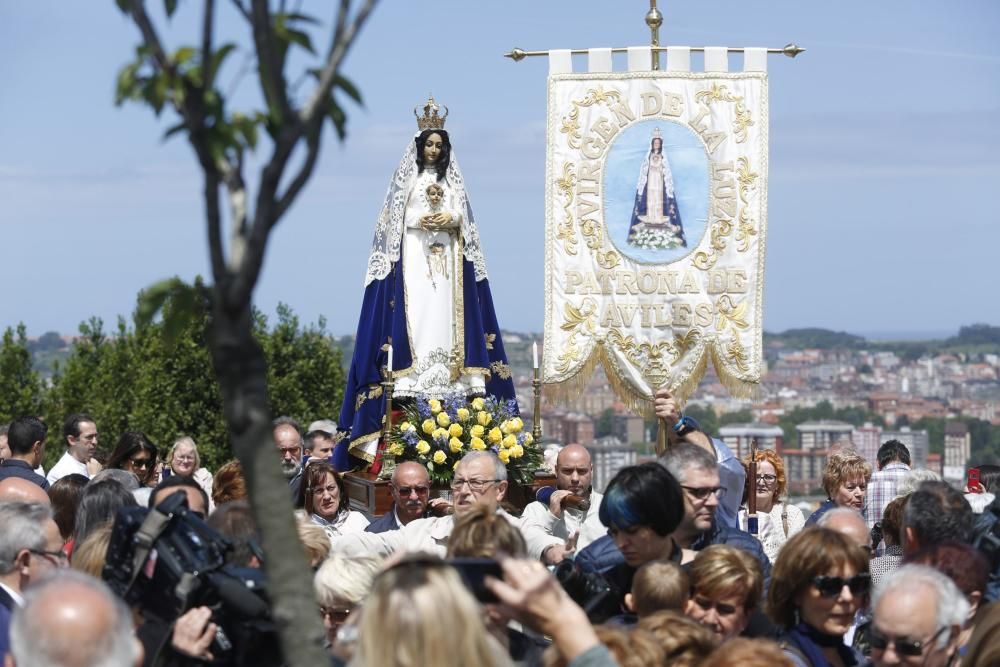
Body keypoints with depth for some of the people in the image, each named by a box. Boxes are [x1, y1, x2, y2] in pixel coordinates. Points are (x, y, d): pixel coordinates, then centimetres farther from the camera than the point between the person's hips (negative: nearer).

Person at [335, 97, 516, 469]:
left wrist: (451, 220, -10)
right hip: (413, 256, -3)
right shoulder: (406, 179, 6)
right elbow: (393, 219, 1)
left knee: (445, 318, -3)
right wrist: (419, 221, -14)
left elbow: (464, 216, 10)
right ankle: (412, 381, -14)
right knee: (415, 318, -10)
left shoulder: (452, 181, 15)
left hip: (446, 257, 3)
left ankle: (447, 379, -6)